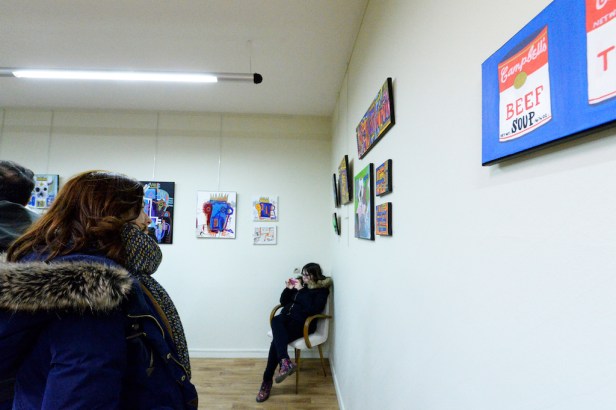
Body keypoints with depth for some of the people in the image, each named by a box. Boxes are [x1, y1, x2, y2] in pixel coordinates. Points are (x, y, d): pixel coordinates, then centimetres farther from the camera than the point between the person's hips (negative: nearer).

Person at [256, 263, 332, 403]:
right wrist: (288, 289, 0)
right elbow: (283, 302, 18)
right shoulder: (299, 282, 16)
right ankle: (285, 361, -42)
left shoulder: (321, 291, -2)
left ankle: (267, 380, -21)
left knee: (277, 340, -30)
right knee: (276, 320, -32)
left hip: (302, 323, -6)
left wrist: (301, 290, -17)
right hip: (287, 318, 6)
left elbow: (312, 309, -19)